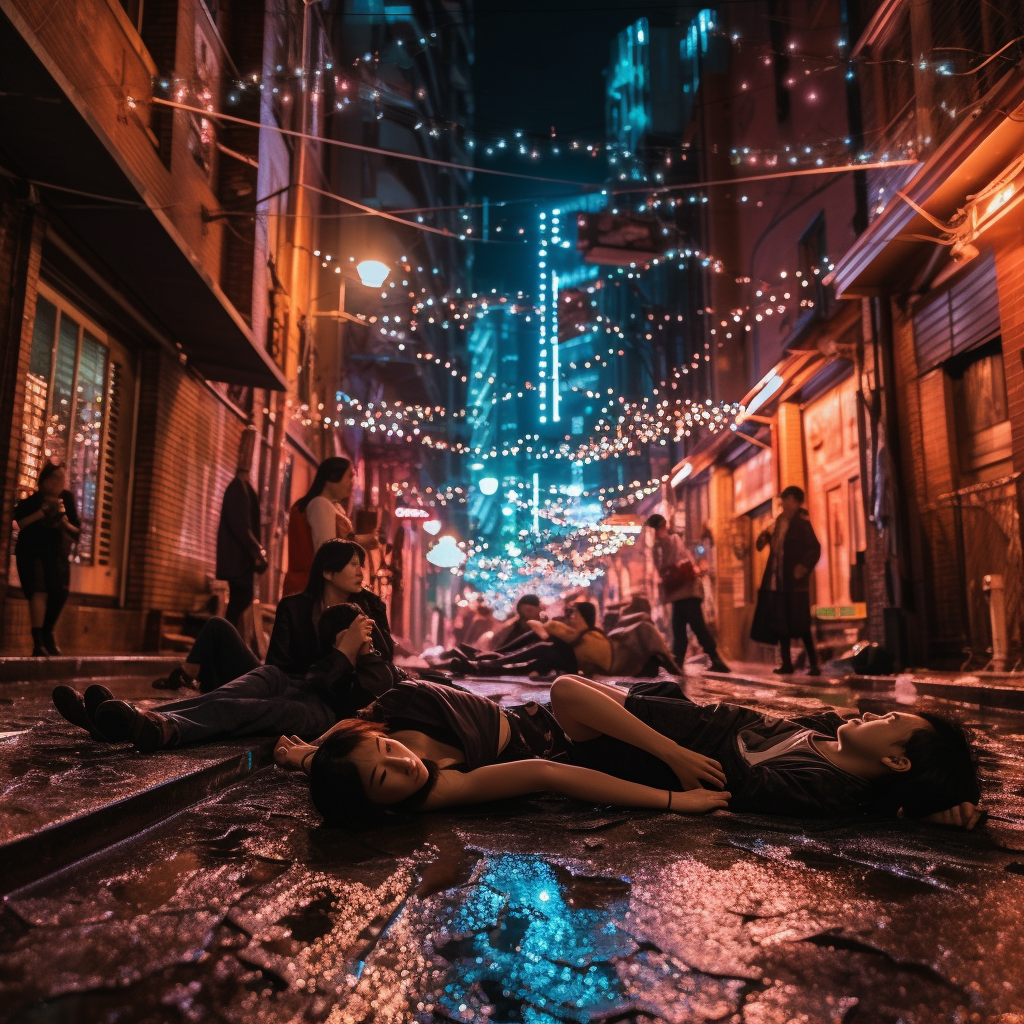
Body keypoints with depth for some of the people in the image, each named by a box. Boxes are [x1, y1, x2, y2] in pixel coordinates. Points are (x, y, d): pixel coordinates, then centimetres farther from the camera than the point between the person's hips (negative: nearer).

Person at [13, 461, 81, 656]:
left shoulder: (67, 499, 2)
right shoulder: (32, 499, -7)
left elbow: (77, 529, 3)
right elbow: (18, 523, -14)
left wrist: (65, 523, -16)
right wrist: (40, 513, -22)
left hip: (56, 552, 4)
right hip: (32, 551, -4)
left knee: (60, 592, -2)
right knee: (39, 592, -18)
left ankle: (47, 633, 22)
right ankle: (38, 642, -16)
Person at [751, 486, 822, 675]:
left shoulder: (802, 523, -8)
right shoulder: (780, 521, 12)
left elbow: (815, 549, -14)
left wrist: (804, 567, -23)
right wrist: (766, 537, 1)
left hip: (794, 583, -7)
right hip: (776, 581, 7)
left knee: (801, 625, -5)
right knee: (780, 624, 9)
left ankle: (814, 664, 3)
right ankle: (786, 663, 17)